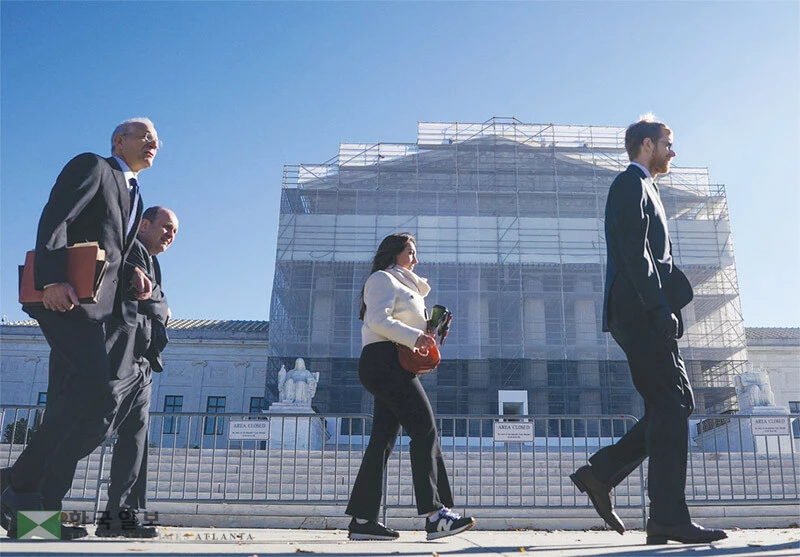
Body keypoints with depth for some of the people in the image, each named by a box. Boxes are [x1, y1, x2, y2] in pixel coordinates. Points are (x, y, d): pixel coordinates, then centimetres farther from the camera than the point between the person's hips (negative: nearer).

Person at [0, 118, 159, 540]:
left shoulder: (133, 195, 31)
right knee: (95, 390, -22)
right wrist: (52, 280, -22)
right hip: (67, 294, -9)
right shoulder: (92, 166, 6)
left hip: (101, 302, 9)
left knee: (69, 403, 3)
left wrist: (134, 276, 6)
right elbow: (54, 219, -8)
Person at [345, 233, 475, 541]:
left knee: (383, 439, 3)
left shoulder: (403, 285, 32)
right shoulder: (383, 279, 1)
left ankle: (362, 519, 2)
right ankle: (435, 514, -19)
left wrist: (430, 332, 10)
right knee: (425, 430, -16)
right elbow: (378, 320, -14)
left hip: (393, 366, 10)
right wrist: (413, 337, -23)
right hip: (385, 360, -10)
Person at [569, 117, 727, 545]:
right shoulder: (631, 183, -2)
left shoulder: (641, 188, 29)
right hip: (641, 313, -10)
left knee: (673, 407, 8)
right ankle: (668, 519, -6)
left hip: (644, 316, 10)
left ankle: (599, 474, 8)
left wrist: (663, 309, 16)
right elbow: (634, 251, -15)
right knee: (670, 409, -10)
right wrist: (660, 307, -21)